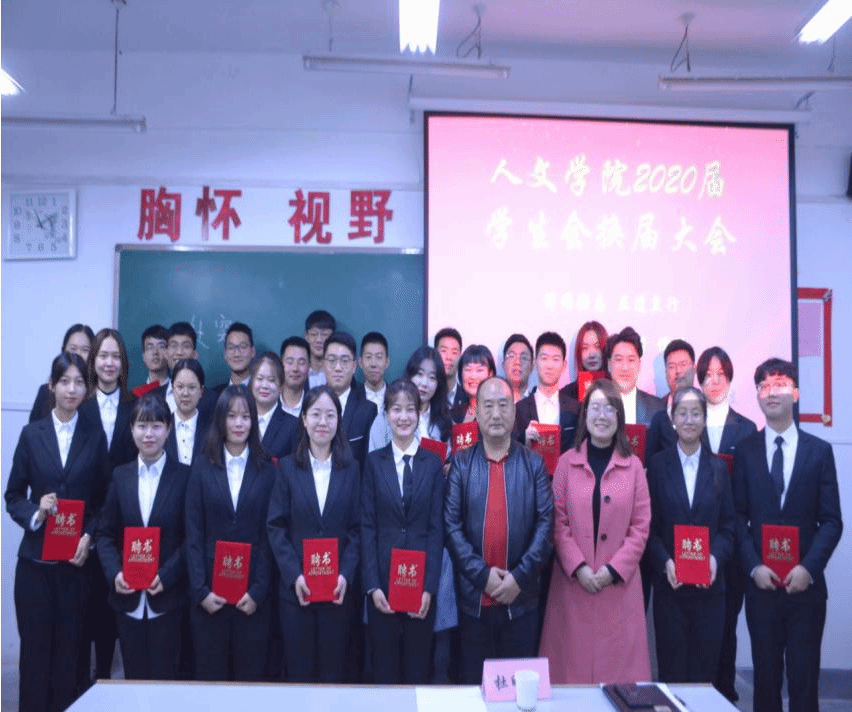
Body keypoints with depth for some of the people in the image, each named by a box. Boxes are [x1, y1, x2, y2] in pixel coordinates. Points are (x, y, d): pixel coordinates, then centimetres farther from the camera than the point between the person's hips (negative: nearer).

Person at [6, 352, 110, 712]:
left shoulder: (95, 435, 3)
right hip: (35, 559, 0)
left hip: (76, 560, 0)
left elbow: (104, 498, 4)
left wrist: (89, 536, -9)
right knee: (34, 645, 5)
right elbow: (13, 496, 5)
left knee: (69, 646, 6)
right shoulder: (31, 433, 3)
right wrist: (35, 514, -14)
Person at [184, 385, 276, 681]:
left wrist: (258, 590, -9)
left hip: (253, 593, 0)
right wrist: (200, 589, -8)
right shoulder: (202, 468, 3)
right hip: (210, 591, 0)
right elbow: (193, 535, 0)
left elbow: (270, 535, 0)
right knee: (209, 672, 8)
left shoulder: (267, 470, 2)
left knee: (250, 672, 6)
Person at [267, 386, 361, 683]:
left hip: (339, 588, 0)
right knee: (298, 669, 8)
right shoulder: (287, 467, 2)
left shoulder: (351, 469, 3)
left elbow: (357, 529, 1)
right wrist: (294, 575, -11)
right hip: (295, 588, 0)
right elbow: (276, 527, -1)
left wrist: (346, 574, -11)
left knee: (333, 669, 9)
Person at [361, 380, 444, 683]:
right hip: (382, 578, 0)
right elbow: (367, 526, 0)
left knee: (418, 666, 9)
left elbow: (436, 528, 0)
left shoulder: (433, 463, 3)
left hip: (421, 578, 0)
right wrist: (372, 585, -7)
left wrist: (429, 586, -7)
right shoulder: (374, 461, 3)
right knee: (384, 666, 8)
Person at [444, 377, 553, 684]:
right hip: (473, 596, 0)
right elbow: (451, 525, -5)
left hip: (521, 597, 0)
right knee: (474, 680, 12)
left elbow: (546, 523, -4)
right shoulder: (461, 463, 1)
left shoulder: (534, 463, 2)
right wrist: (482, 574, -12)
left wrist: (520, 577, -12)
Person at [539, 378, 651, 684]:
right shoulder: (567, 462, 2)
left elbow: (641, 526, 1)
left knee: (618, 659, 5)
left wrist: (613, 570, -8)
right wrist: (578, 567, -11)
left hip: (619, 582, 0)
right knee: (574, 660, 5)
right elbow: (558, 522, -1)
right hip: (573, 580, 0)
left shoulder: (633, 466, 3)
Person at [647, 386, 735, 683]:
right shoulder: (657, 465, 1)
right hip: (669, 584, -2)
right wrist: (665, 562, -15)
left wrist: (715, 557, -12)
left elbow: (728, 526, 6)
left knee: (705, 669, 8)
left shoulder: (718, 468, 7)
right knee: (671, 669, 5)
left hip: (709, 585, 2)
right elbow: (649, 525, -1)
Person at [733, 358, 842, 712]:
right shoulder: (745, 450, 4)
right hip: (761, 583, 0)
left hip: (806, 583, 0)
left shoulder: (819, 450, 3)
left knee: (804, 675, 5)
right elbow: (738, 517, 2)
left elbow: (831, 520, 0)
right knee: (765, 673, 8)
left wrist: (808, 568, -12)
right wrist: (754, 566, -10)